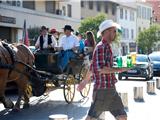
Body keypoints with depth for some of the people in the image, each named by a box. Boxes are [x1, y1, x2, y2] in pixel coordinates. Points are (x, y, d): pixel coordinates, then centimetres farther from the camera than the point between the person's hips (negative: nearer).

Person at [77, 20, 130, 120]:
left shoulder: (107, 47, 17)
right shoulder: (101, 47, -12)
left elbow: (92, 67, 24)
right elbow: (100, 69, -23)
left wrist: (85, 81, 30)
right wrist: (118, 69, -22)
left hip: (111, 90, 9)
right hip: (102, 89, -9)